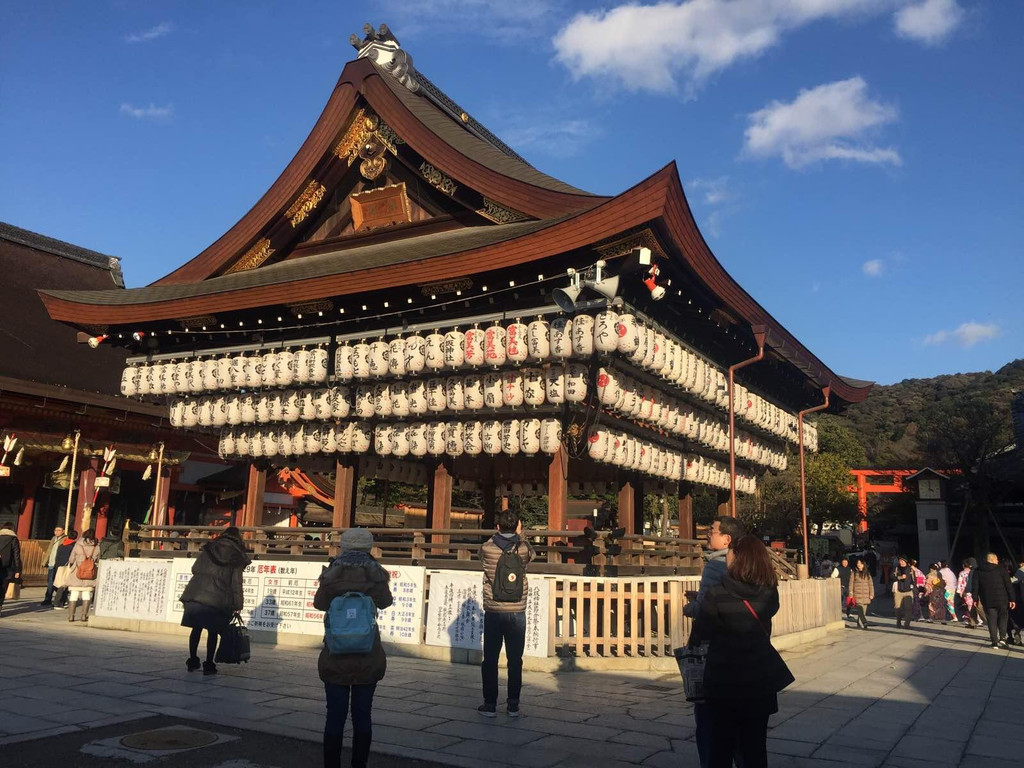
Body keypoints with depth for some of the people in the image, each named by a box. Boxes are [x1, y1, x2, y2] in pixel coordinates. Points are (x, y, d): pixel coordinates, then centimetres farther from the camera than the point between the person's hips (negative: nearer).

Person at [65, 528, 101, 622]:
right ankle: (84, 615, 5)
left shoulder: (78, 545, -5)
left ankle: (71, 615, 8)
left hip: (76, 573, -1)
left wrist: (70, 565, 19)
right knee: (87, 594, 9)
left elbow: (71, 559, -1)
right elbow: (98, 560, 6)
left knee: (73, 594, 8)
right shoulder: (97, 547, -2)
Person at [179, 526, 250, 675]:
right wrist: (238, 605, 8)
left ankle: (192, 660, 21)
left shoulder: (208, 550, 11)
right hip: (218, 599, -2)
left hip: (196, 595, 2)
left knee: (197, 628, 15)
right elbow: (236, 584, 3)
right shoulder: (236, 558, 4)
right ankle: (208, 664, 7)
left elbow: (195, 568, 12)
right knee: (213, 631, 7)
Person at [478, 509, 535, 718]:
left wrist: (497, 536, 12)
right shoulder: (524, 548, -5)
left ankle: (490, 704, 11)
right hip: (517, 612, 1)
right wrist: (518, 536, 16)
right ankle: (513, 705, 14)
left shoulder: (487, 548, -7)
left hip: (493, 612, -1)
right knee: (515, 660, 10)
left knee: (490, 660, 8)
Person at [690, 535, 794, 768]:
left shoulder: (717, 595, -18)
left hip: (724, 681, -3)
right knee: (756, 745, 14)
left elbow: (700, 634, -10)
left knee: (721, 745, 12)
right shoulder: (769, 594, -7)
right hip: (760, 680, 3)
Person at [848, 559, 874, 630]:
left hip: (865, 595, 3)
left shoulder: (867, 573, 12)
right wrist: (851, 594, -1)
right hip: (857, 595, -3)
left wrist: (871, 594, 5)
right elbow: (851, 584, 3)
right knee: (860, 610, -16)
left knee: (864, 610, 4)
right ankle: (864, 623, -20)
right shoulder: (854, 573, 4)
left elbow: (871, 584, 13)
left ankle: (859, 623, 17)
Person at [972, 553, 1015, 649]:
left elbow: (975, 586, 4)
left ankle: (995, 642, 4)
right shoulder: (1001, 569, -3)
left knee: (992, 621, 6)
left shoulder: (978, 571, 5)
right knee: (1002, 618, 14)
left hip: (987, 601, 2)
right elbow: (1009, 585, -5)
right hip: (1002, 600, -2)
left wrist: (976, 599, 9)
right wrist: (1012, 599, -2)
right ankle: (1002, 639, 2)